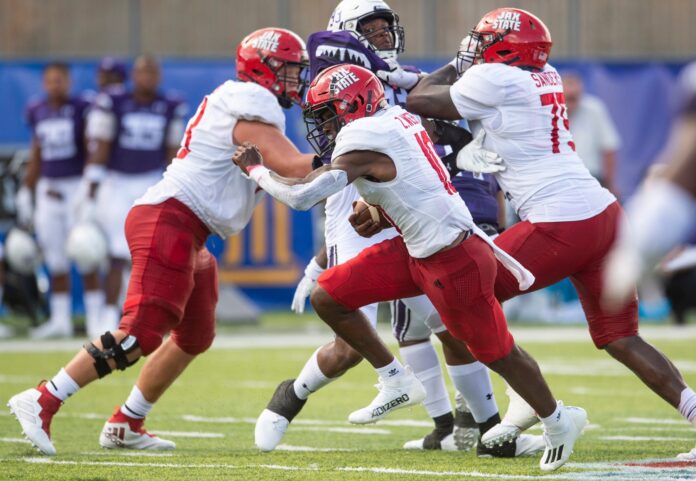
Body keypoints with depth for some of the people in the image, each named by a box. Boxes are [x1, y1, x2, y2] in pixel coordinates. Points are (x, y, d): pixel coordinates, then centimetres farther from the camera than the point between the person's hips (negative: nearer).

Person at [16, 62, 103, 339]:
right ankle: (60, 320, 13)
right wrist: (25, 195, 16)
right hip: (48, 189, 5)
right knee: (55, 260, 7)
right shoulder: (37, 113, 8)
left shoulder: (81, 110, -6)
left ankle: (95, 317, -1)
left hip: (77, 186, -5)